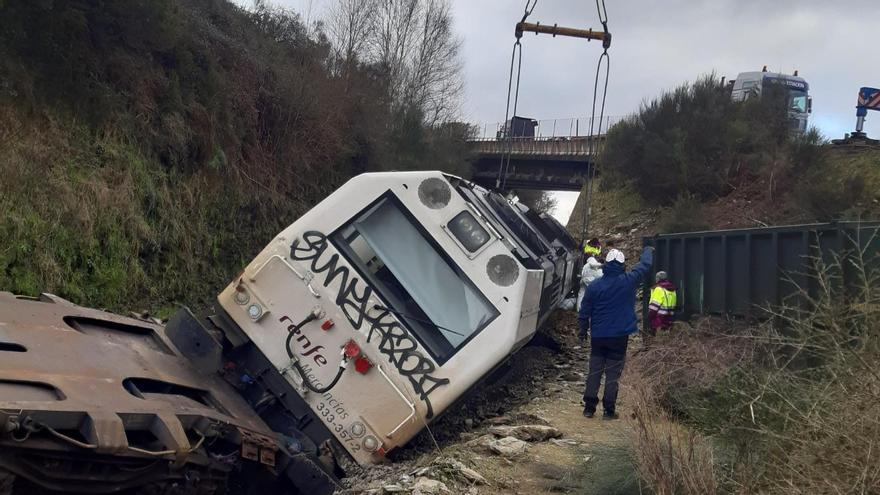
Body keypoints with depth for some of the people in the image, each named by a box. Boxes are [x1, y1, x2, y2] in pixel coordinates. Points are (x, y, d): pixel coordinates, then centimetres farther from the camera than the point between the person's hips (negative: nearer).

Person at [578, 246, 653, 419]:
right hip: (619, 336, -1)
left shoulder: (595, 286, -5)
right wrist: (648, 251, 29)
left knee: (594, 372, 10)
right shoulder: (628, 282, -8)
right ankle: (609, 410, 6)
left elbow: (584, 312, 1)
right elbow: (645, 265, 9)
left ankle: (589, 407, 12)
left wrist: (583, 330, 15)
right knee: (613, 373, 4)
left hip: (598, 336, 1)